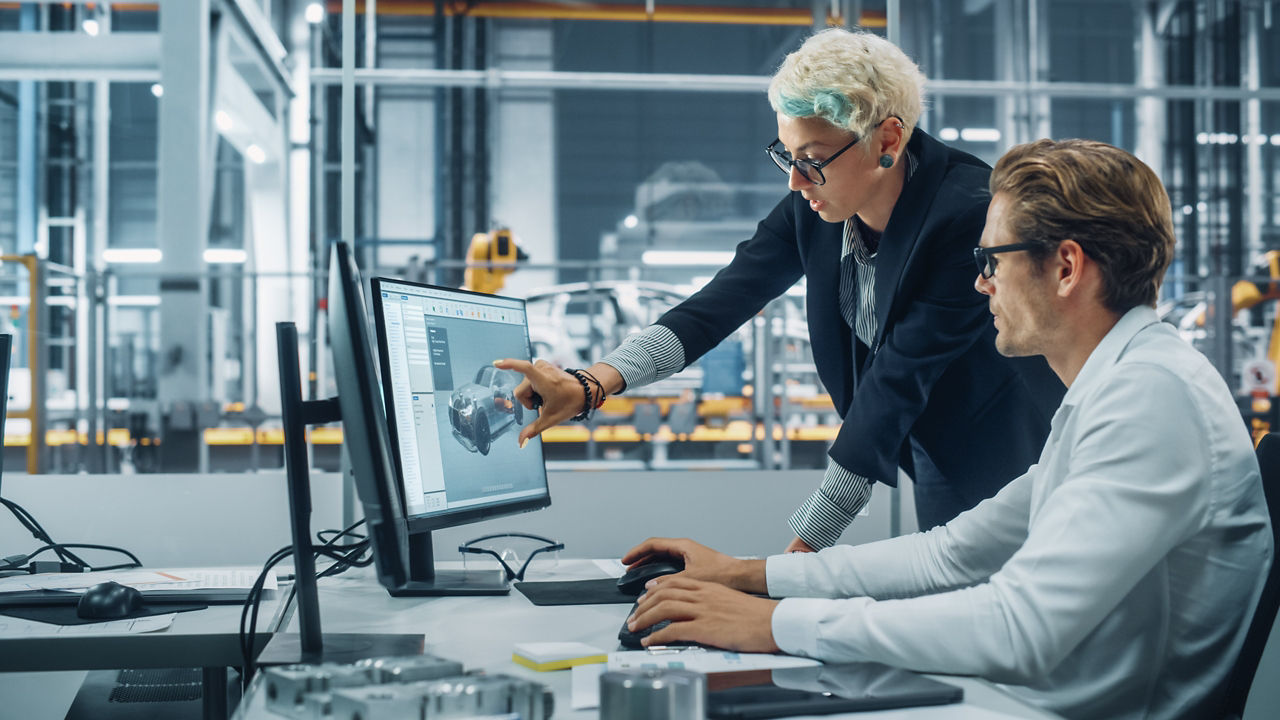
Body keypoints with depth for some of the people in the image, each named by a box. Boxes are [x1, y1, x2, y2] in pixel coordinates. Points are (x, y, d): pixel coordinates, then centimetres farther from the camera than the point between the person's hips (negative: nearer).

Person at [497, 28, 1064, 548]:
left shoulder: (968, 214, -30)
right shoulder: (812, 207, -10)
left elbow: (898, 381, -31)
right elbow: (724, 300, -16)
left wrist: (806, 543, -30)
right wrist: (588, 386, -31)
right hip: (929, 454, 6)